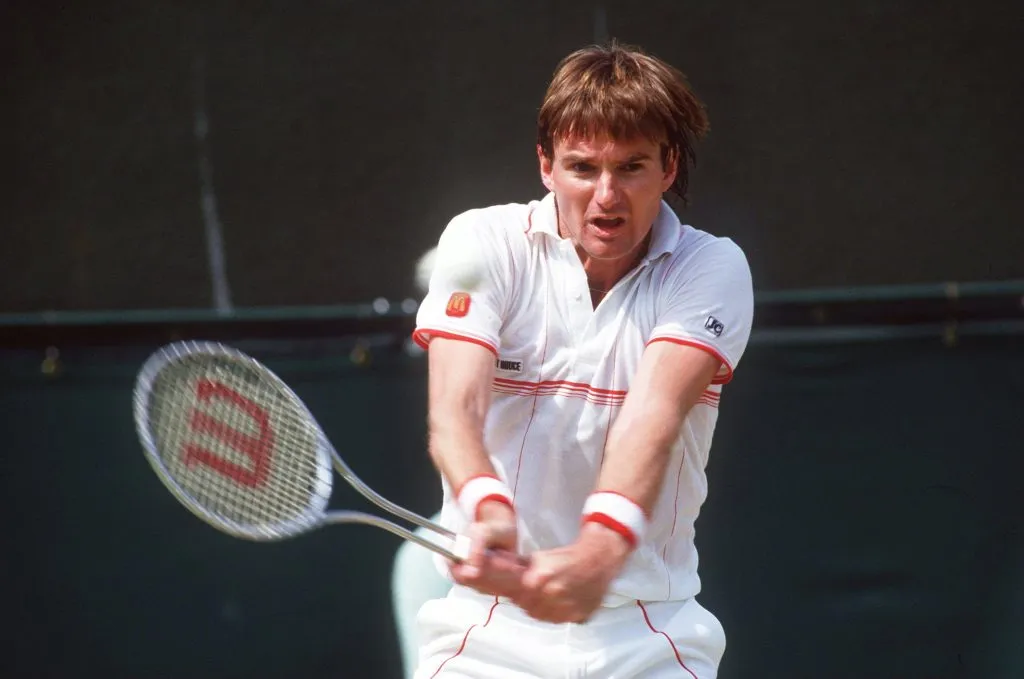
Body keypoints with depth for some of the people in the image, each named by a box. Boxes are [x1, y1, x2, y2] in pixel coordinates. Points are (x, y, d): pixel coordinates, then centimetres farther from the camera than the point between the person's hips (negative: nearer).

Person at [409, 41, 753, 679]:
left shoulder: (712, 268, -3)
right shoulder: (484, 241, -3)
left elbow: (654, 415, -20)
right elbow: (454, 410, -17)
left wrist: (601, 550, -38)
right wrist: (489, 511, -39)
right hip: (489, 622, 0)